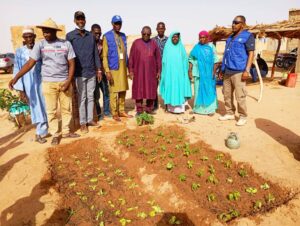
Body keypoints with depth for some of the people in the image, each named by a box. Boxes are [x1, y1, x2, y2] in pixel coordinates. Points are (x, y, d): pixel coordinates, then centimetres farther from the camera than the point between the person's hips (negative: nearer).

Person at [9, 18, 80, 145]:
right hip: (48, 83, 0)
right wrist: (16, 77, -14)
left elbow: (71, 64, 0)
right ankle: (55, 134, 18)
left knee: (66, 108, 9)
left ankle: (66, 131, 24)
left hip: (64, 82, 1)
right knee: (51, 110, 4)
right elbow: (30, 63, -5)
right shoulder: (40, 45, 0)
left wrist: (68, 81, -10)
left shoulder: (66, 44, 1)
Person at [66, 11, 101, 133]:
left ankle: (90, 119, 20)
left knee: (90, 97, 9)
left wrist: (99, 69, 8)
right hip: (79, 73, -3)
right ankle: (83, 122, 10)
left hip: (91, 72, 4)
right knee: (82, 98, 1)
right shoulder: (70, 36, -1)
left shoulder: (91, 35, 10)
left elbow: (95, 53, 11)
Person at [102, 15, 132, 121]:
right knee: (114, 91, 0)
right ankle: (114, 113, 11)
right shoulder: (107, 36, -4)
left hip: (123, 67, 6)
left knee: (123, 90, 9)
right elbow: (104, 55, -7)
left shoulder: (123, 36, 13)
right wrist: (107, 71, -14)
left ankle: (122, 111, 21)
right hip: (113, 68, -5)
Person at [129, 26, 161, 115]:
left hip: (151, 71, 2)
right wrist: (130, 70, -3)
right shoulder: (136, 43, 2)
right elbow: (131, 58, 2)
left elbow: (158, 58, 8)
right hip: (139, 71, -1)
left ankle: (149, 109, 17)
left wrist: (159, 71, 4)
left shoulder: (154, 43, 7)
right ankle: (139, 110, 10)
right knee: (139, 90, 1)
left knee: (151, 90, 4)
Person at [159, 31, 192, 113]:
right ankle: (170, 107, 9)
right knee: (170, 89, 1)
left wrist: (185, 72, -2)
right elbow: (164, 61, 4)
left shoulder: (181, 48, 6)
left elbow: (185, 60, 5)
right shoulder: (167, 48, 5)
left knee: (180, 89, 1)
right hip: (169, 73, 0)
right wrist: (165, 73, -2)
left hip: (179, 73, 0)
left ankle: (180, 107, 7)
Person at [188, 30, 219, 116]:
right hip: (198, 72, 2)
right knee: (199, 90, 7)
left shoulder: (211, 46, 1)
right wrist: (190, 70, -3)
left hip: (208, 72, -2)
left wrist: (214, 71, -9)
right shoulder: (196, 47, 6)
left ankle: (210, 109, 6)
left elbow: (215, 60, -1)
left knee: (209, 90, 0)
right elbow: (191, 59, 5)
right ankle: (199, 108, 19)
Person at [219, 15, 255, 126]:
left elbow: (251, 54, -8)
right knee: (227, 94, 10)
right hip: (227, 71, 8)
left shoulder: (248, 36, -2)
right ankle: (230, 113, 22)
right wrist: (223, 68, 20)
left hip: (238, 71, -7)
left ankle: (243, 116, 7)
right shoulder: (230, 37, 20)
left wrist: (247, 70, -17)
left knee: (240, 96, -5)